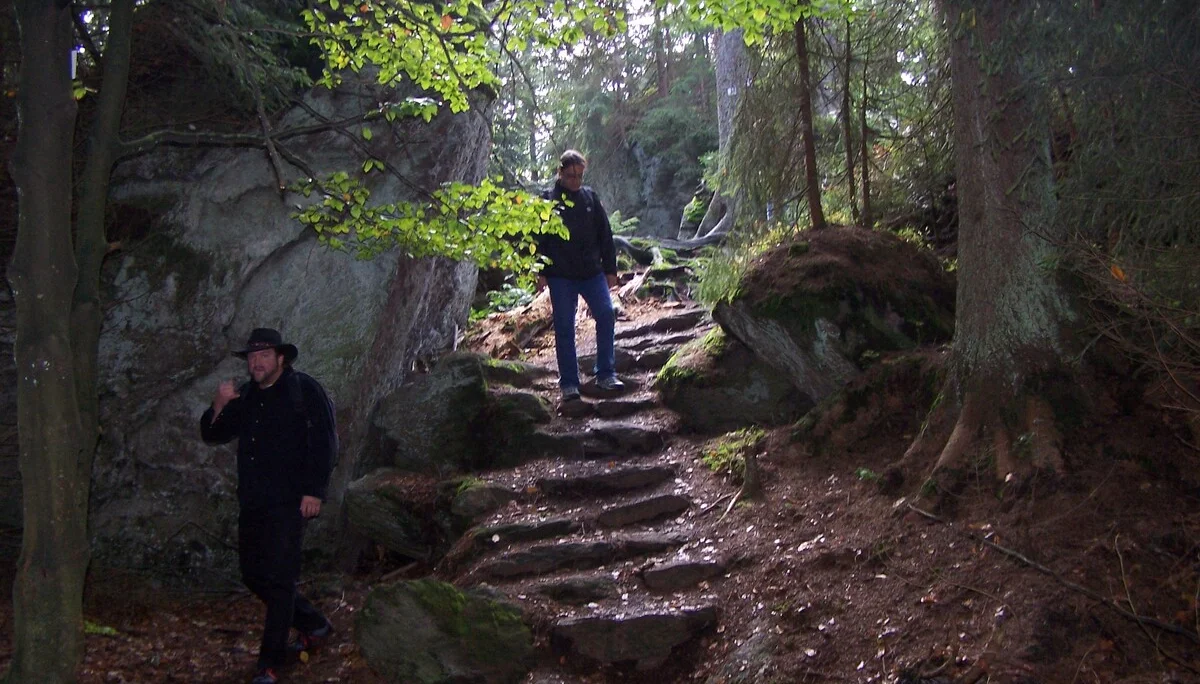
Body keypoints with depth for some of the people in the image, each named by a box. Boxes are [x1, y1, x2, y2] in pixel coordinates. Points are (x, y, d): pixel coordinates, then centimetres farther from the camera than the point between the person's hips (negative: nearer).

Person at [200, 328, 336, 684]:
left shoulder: (304, 390, -4)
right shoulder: (245, 397, 15)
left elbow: (324, 441, -10)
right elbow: (213, 435, 16)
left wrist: (314, 491, -17)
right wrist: (219, 406, -5)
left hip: (289, 501, -8)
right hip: (252, 501, 8)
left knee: (278, 578, -7)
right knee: (253, 574, 12)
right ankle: (314, 625, 30)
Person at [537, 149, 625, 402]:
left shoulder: (590, 197, 10)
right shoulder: (547, 200, 2)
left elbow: (605, 235, 12)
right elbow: (538, 239, 1)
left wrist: (610, 269, 9)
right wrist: (541, 272, -5)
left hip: (592, 272, 3)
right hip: (560, 276, -2)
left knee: (606, 315, -9)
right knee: (564, 328, 0)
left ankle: (606, 374, 3)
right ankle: (569, 383, 8)